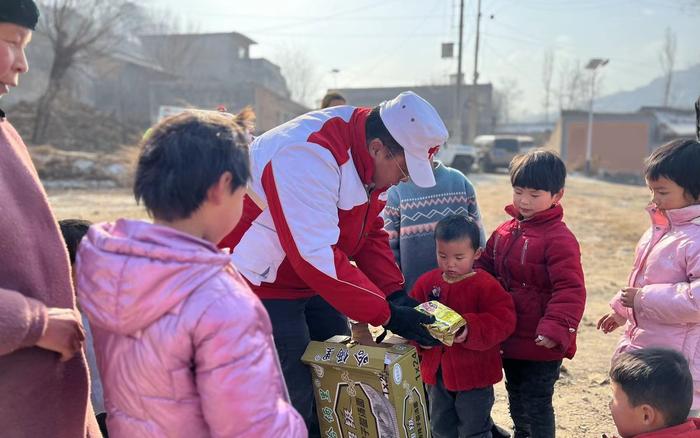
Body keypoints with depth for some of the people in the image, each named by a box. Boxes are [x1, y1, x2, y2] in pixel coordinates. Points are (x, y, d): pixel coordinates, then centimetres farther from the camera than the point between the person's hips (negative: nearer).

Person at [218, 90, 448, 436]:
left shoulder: (369, 157, -2)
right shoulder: (312, 155, -31)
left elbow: (370, 232, 5)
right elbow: (318, 256, -33)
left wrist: (395, 293, -8)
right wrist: (386, 314, -26)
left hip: (314, 280, 9)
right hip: (263, 287, -9)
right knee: (297, 408, -2)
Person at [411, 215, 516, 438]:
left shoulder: (485, 286, -15)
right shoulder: (427, 282, -1)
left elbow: (503, 320, -21)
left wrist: (471, 331, -33)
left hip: (474, 372, -5)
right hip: (436, 371, 5)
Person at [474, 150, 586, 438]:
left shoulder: (559, 239, -19)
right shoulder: (505, 231, 5)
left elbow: (570, 290, -22)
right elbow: (486, 267, 13)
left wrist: (555, 328, -29)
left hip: (540, 343, -8)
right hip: (510, 337, 8)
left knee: (536, 403, 7)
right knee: (516, 397, 25)